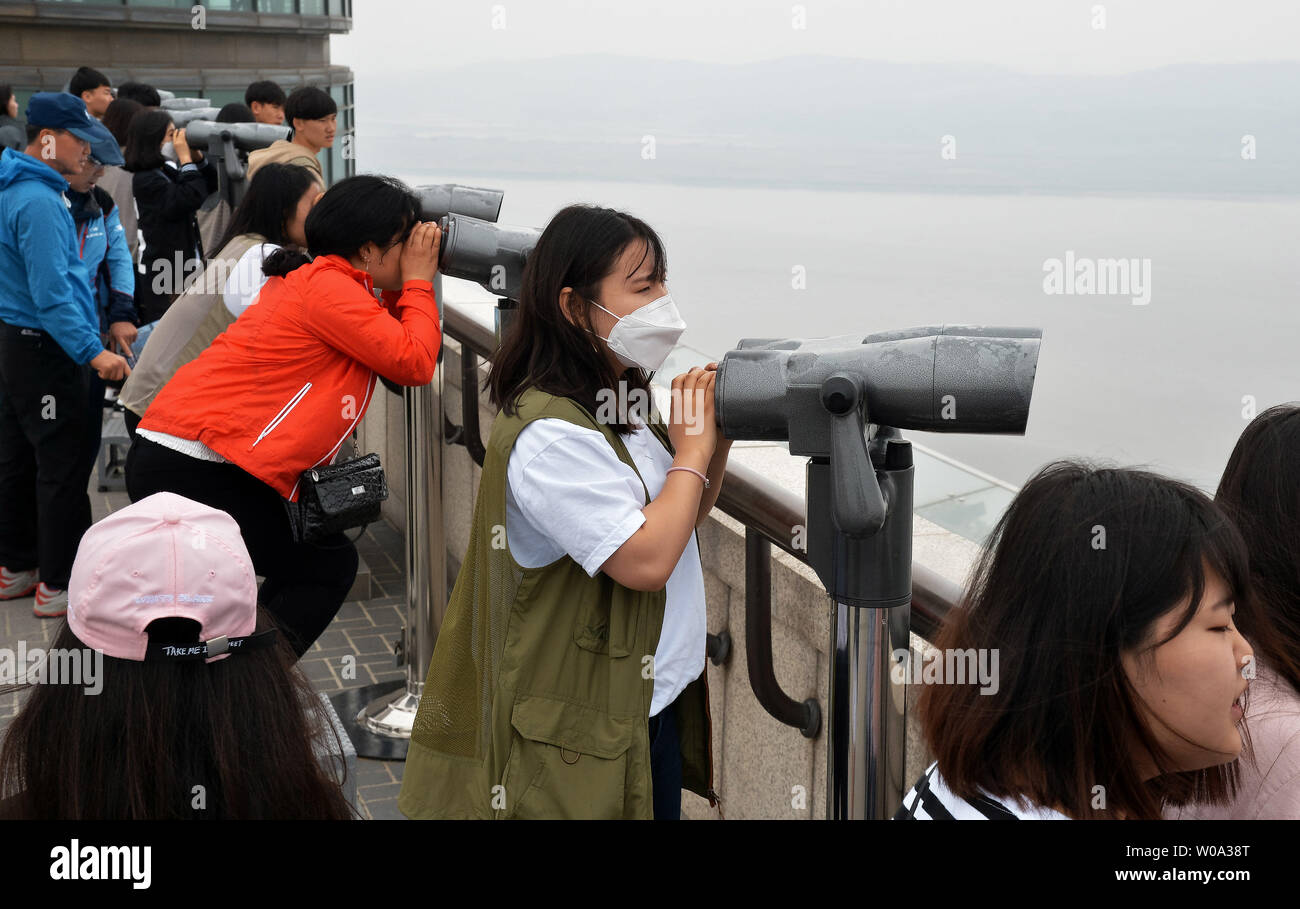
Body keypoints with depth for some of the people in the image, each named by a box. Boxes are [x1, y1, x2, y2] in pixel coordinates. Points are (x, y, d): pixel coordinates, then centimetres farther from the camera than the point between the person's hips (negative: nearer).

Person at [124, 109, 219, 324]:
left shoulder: (169, 171, 11)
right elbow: (191, 199, -23)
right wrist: (186, 159, -13)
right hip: (162, 274, -8)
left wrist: (198, 157, 1)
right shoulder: (145, 180, -12)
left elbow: (211, 186, 15)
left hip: (185, 269, 8)